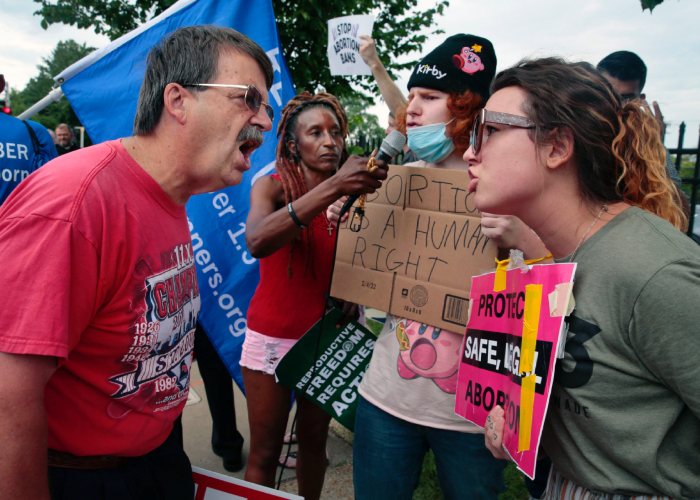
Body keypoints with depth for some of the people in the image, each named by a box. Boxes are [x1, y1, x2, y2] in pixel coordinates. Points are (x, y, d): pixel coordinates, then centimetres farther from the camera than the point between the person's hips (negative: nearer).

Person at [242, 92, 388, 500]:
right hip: (273, 337, -2)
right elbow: (257, 241, -32)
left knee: (314, 439, 18)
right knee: (265, 452, 7)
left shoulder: (353, 196, -2)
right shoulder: (272, 187, -8)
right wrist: (334, 187, -39)